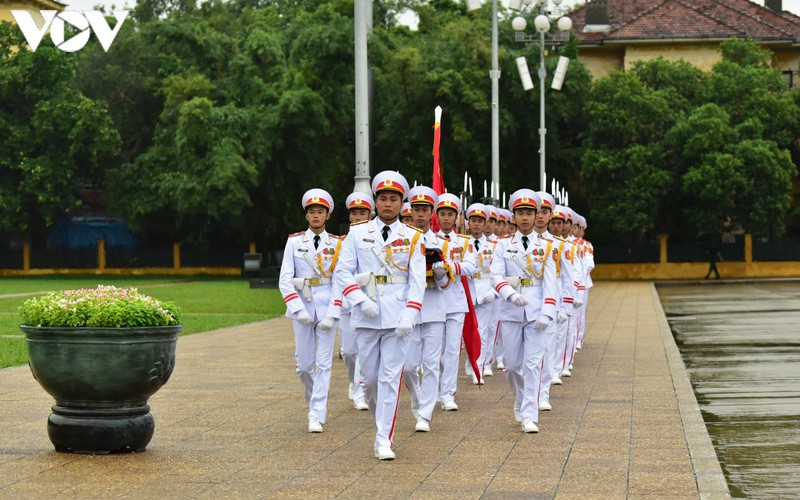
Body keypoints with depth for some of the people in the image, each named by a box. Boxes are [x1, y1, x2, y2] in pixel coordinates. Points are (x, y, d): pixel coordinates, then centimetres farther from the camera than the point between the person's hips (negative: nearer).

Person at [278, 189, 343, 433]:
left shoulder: (337, 244, 2)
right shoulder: (294, 242, 3)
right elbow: (285, 280, -2)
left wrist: (332, 315, -12)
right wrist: (298, 310, -12)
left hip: (327, 308, -1)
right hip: (302, 307, 1)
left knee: (323, 363, -4)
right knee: (304, 363, 5)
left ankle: (316, 416, -1)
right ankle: (316, 400, 33)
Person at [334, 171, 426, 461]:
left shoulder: (412, 238, 4)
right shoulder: (357, 233, 6)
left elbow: (417, 280, 0)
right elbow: (343, 272, 3)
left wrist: (410, 315, -12)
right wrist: (361, 301, -11)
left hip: (397, 317, -1)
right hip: (366, 317, 1)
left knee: (390, 377, -5)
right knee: (369, 378, 6)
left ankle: (384, 440, -2)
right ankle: (382, 422, 31)